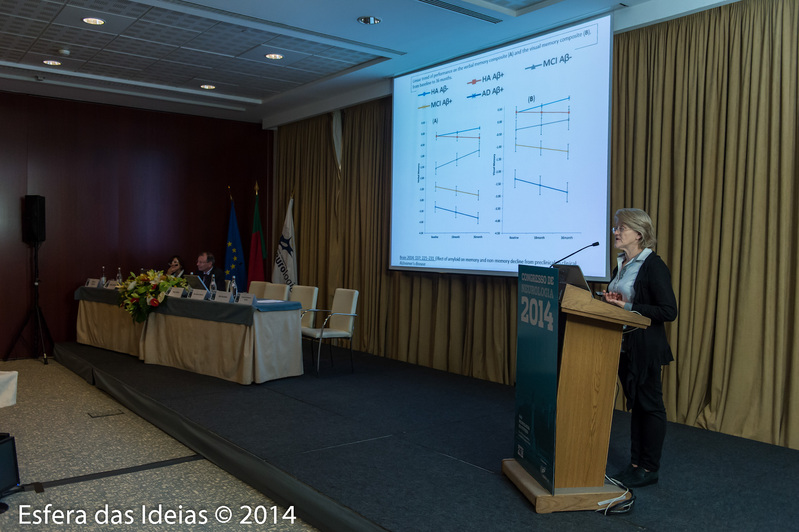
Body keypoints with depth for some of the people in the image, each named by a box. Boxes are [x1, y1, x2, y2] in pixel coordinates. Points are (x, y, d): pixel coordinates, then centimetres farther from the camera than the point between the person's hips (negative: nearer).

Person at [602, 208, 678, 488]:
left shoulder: (654, 266, -14)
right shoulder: (622, 264, 12)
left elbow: (669, 311, -18)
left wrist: (628, 306, -20)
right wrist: (611, 300, 1)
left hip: (646, 348, -8)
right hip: (625, 346, 9)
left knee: (650, 405, 3)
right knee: (636, 404, 15)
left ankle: (649, 469, 14)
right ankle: (636, 463, 24)